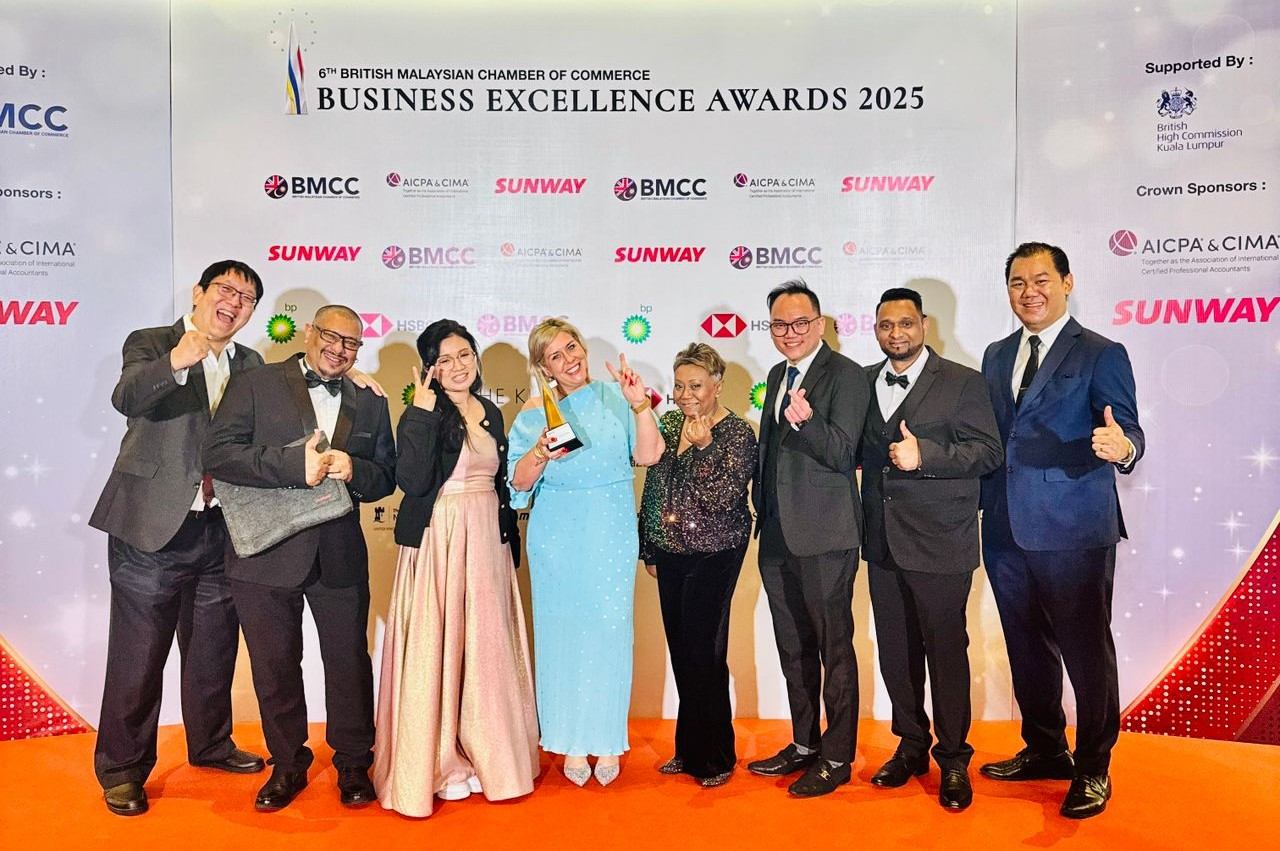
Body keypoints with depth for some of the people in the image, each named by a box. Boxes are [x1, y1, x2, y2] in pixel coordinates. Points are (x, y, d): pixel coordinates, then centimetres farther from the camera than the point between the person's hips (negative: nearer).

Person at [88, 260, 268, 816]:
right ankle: (122, 768, 22)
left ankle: (210, 744, 36)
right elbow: (126, 398, -24)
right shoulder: (150, 344, -5)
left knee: (214, 649, 17)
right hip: (152, 527, -5)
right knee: (138, 656, 5)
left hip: (219, 532, 5)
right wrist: (175, 362, -44)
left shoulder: (250, 364, 11)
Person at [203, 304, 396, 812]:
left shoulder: (370, 403, 11)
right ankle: (288, 765, 32)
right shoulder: (256, 385, 0)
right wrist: (294, 464, -22)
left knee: (349, 662, 8)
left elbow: (387, 476, 9)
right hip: (266, 554, -1)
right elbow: (217, 453, -11)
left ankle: (353, 763, 28)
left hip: (340, 556, 2)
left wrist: (353, 470, -13)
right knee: (275, 668, 12)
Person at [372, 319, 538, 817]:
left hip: (486, 541, 5)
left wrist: (510, 543, 17)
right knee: (436, 647, 1)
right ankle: (437, 763, 16)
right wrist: (423, 413, -22)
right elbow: (412, 481, -21)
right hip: (438, 543, -5)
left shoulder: (491, 413, 11)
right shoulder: (421, 415, -6)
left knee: (485, 648, 10)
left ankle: (482, 754, 25)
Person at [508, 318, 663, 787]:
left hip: (612, 533, 0)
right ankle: (572, 741, 21)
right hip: (557, 535, 1)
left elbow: (648, 455, -6)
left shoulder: (616, 396, 2)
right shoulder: (535, 412, 3)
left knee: (609, 629, 2)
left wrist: (640, 406, -18)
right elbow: (520, 482, -1)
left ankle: (607, 740, 18)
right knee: (563, 630, 6)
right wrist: (542, 453, -19)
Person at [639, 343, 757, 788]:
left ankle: (716, 756, 16)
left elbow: (723, 498, -19)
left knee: (703, 652, -3)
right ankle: (689, 749, 28)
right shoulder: (669, 423, 6)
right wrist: (649, 548, 15)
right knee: (680, 650, 13)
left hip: (713, 555, -6)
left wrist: (703, 446, -25)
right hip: (670, 553, 6)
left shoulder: (737, 433, -11)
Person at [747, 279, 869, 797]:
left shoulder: (845, 375, -10)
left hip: (824, 538, -8)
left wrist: (805, 422, -36)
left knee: (834, 647, 4)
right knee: (793, 648, 18)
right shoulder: (778, 375, 14)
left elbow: (842, 453, -18)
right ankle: (804, 745, 32)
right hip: (777, 536, 8)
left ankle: (837, 758, 18)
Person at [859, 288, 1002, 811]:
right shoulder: (864, 382, 12)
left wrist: (924, 455, -21)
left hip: (939, 545, -5)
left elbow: (988, 452, -10)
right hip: (884, 545, 5)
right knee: (895, 652, 12)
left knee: (946, 651, 4)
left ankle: (953, 760, 20)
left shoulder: (962, 383, -3)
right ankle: (911, 747, 30)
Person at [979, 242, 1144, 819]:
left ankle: (1093, 768, 24)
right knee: (1028, 647, 17)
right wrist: (980, 509, 9)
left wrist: (1122, 447, -34)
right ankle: (1044, 750, 36)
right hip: (1005, 533, 6)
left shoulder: (1101, 355, -5)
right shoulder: (996, 356, 13)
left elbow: (1126, 432, -12)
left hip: (1073, 533, -6)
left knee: (1086, 650, 6)